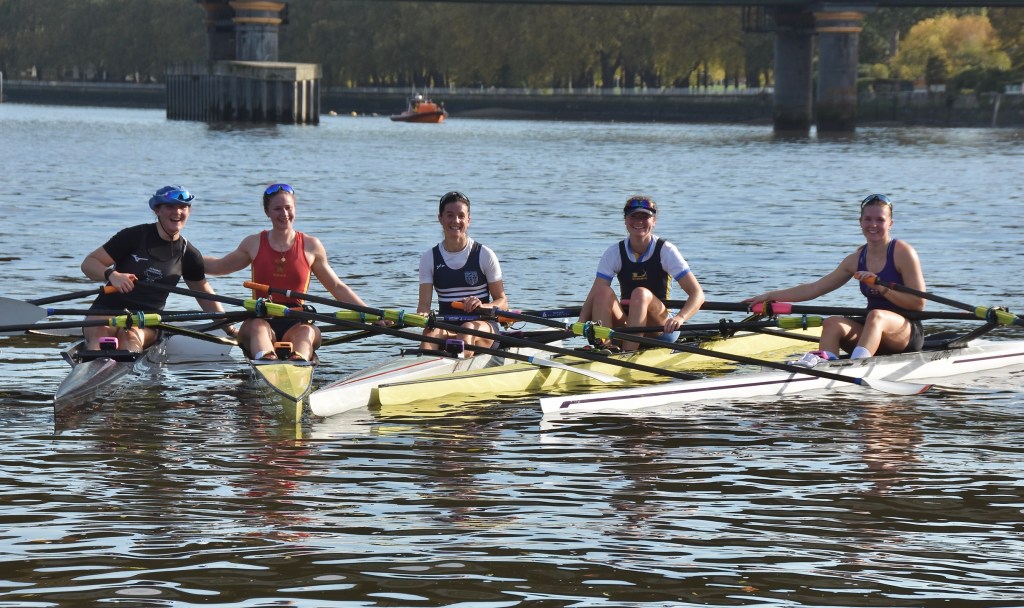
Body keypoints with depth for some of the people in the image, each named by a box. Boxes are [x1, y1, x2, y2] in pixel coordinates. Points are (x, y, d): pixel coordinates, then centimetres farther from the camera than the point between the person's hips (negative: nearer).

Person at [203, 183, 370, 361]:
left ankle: (299, 360, -69)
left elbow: (337, 288, 16)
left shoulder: (311, 246, 11)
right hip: (260, 318, 0)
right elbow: (219, 267, 28)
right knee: (259, 326, -35)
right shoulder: (253, 244, 12)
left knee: (306, 332, -35)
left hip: (296, 322, 0)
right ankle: (265, 358, -68)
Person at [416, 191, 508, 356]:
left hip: (484, 325, -1)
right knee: (431, 333, -33)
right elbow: (424, 303, 0)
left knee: (469, 328, -36)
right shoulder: (429, 258, 8)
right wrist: (423, 316, -25)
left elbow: (502, 301, 2)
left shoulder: (484, 255, 3)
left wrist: (482, 306, -20)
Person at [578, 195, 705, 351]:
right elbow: (594, 295, -10)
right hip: (626, 328, 2)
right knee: (604, 292, -24)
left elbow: (697, 294, -15)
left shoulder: (665, 251, -7)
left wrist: (680, 318, -36)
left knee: (640, 294, -31)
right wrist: (581, 324, -31)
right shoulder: (614, 253, 0)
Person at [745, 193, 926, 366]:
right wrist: (770, 296, 8)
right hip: (872, 334, 5)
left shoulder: (903, 252, -7)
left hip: (907, 333, -5)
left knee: (876, 316, -36)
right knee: (832, 323, -21)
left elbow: (918, 303, -11)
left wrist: (881, 287, -23)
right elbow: (814, 289, 12)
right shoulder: (856, 259, 10)